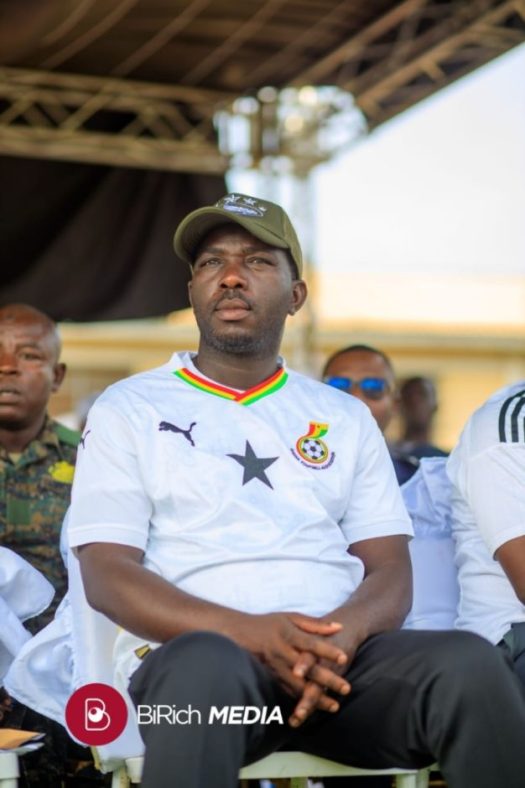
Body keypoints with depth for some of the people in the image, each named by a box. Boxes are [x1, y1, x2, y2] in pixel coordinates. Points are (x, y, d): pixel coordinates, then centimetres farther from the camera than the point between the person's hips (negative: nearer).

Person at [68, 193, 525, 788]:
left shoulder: (345, 417, 21)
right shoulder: (129, 409, 12)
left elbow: (390, 571, 12)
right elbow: (106, 576, 1)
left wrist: (343, 632, -13)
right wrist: (250, 633, -15)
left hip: (341, 654, 3)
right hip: (195, 650, -2)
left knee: (471, 666, -29)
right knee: (206, 667, -40)